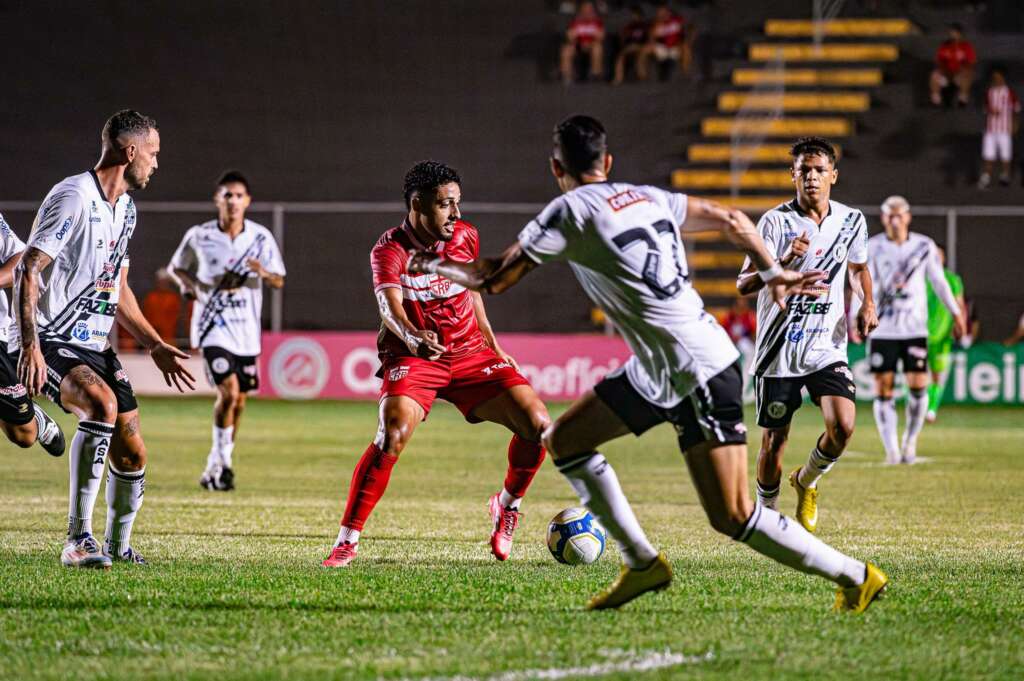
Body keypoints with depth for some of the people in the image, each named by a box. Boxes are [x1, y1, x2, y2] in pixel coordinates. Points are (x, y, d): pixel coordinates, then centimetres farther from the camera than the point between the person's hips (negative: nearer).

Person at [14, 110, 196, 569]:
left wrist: (155, 346, 21)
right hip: (51, 344, -9)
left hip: (95, 348, 9)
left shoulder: (125, 209, 15)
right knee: (102, 405, -34)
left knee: (131, 454, 5)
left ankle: (118, 546, 30)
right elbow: (28, 271, -19)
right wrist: (30, 345, -28)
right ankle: (78, 539, -30)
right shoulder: (73, 197, -15)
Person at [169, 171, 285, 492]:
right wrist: (191, 287, -9)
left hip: (246, 332, 3)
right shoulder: (199, 236, -4)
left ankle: (215, 468, 24)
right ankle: (222, 462, -8)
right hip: (214, 328, -3)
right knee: (229, 391, -21)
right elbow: (176, 268, 12)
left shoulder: (261, 237, 0)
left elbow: (279, 282, 5)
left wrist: (264, 273, -18)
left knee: (238, 401, 9)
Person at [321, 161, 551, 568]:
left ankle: (507, 506, 18)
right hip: (413, 358, -5)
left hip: (471, 353, 5)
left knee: (538, 425, -11)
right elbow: (390, 305, -33)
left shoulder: (466, 236, 2)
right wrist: (413, 337, -54)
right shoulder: (390, 251, -16)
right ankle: (346, 542, -20)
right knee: (392, 437, -30)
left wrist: (492, 344, 24)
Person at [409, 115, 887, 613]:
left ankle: (855, 576, 1)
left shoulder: (569, 211, -11)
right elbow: (731, 220, 15)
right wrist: (773, 273, 26)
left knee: (731, 518, -8)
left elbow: (494, 279, -8)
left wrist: (437, 264, 9)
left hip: (698, 375, -9)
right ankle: (642, 563, 18)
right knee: (564, 439, 16)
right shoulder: (647, 197, 11)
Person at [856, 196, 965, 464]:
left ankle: (910, 441, 14)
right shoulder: (872, 248, -1)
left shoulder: (924, 246, 3)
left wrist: (956, 314, 17)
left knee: (918, 386, -7)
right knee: (883, 389, -4)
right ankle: (891, 449, 2)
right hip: (882, 329, -1)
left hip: (915, 329, 1)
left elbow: (939, 282, 13)